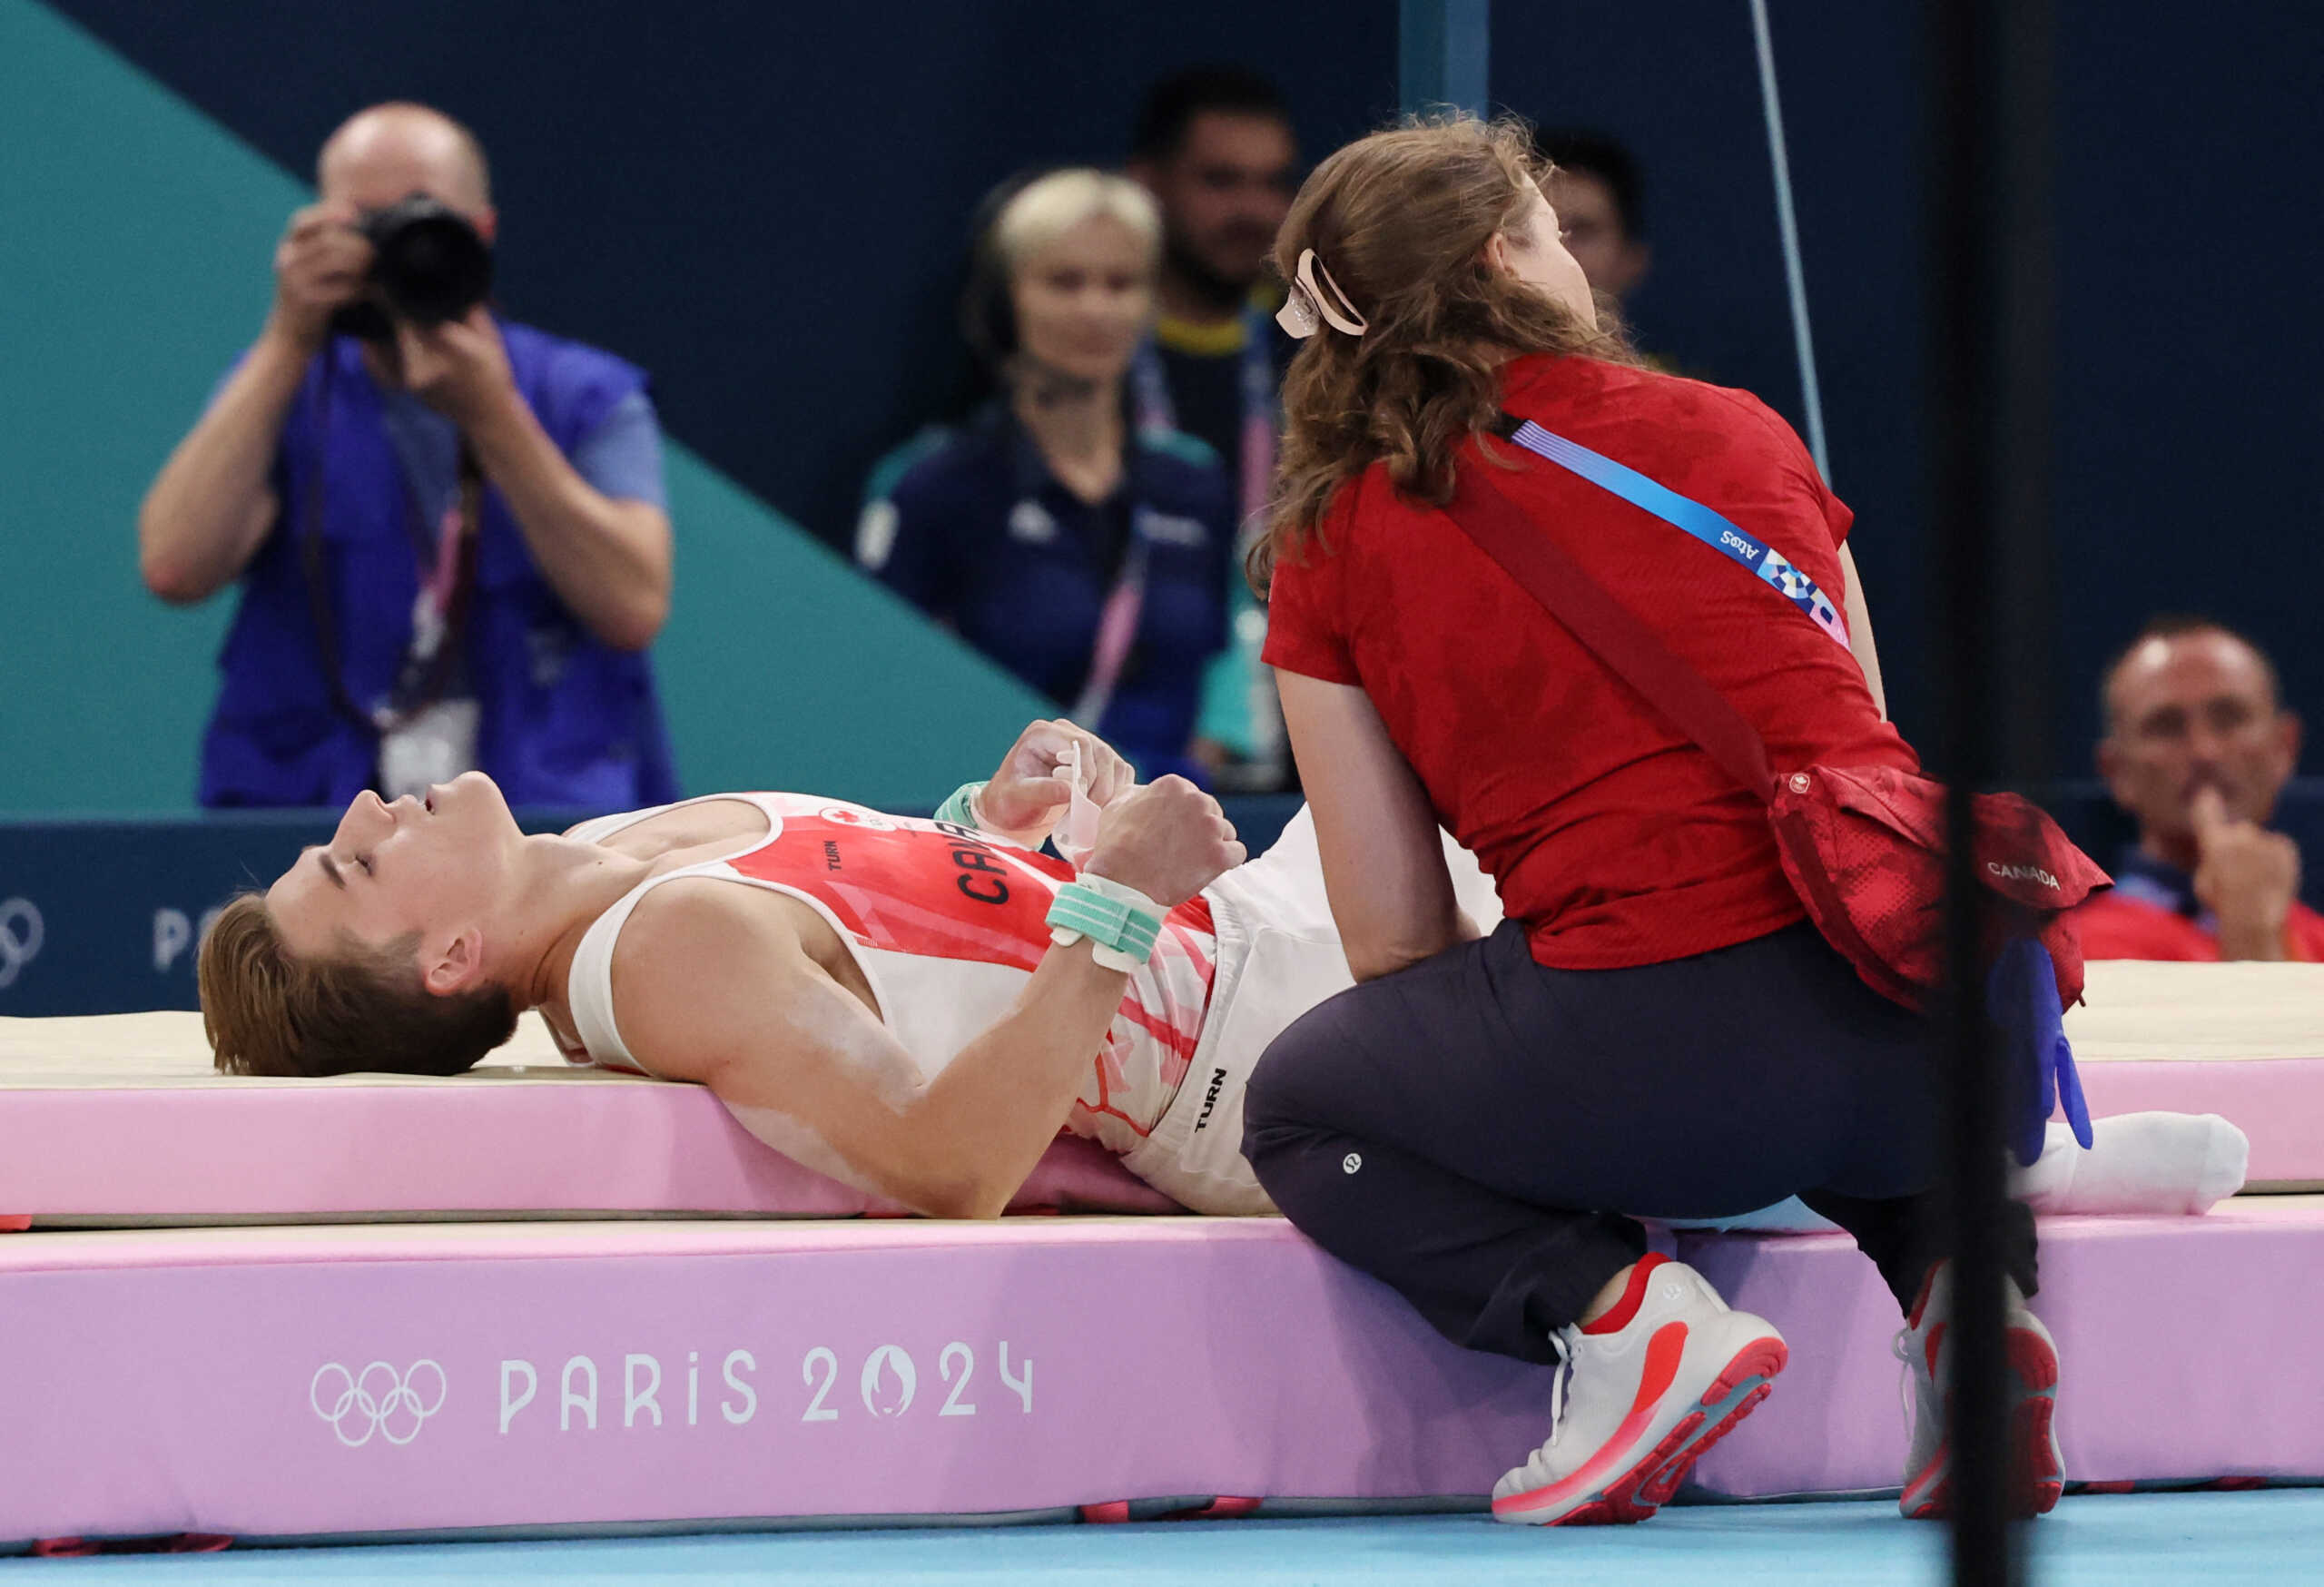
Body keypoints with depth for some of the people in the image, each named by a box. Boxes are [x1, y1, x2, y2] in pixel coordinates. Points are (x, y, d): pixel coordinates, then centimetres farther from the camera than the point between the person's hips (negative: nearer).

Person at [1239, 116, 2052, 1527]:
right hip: (1950, 1029, 4)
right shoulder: (1741, 432, 17)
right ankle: (1960, 1271, 9)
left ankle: (1622, 1312, -1)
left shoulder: (1333, 540, 10)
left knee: (1297, 1107, 25)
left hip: (1659, 1055, -3)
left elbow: (1398, 943, 10)